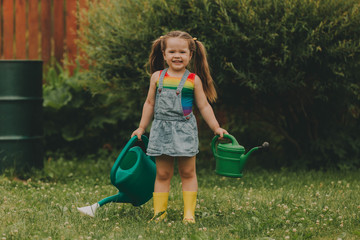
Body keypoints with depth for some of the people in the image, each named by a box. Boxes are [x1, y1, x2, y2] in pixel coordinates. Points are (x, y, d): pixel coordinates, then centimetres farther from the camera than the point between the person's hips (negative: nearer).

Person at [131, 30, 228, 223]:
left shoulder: (193, 80, -2)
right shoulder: (157, 77, 3)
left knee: (187, 173, 2)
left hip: (184, 131, -2)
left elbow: (204, 106, 4)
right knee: (162, 174, 5)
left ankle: (189, 213, 6)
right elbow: (150, 103, 13)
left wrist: (216, 128, 2)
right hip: (161, 130, 2)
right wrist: (141, 128, 16)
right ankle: (159, 211, 10)